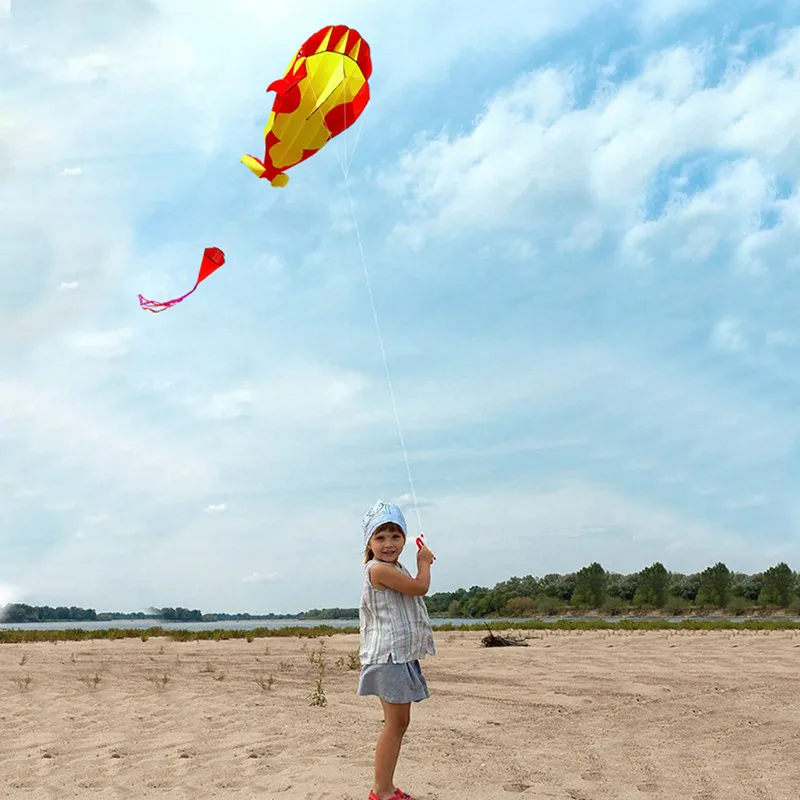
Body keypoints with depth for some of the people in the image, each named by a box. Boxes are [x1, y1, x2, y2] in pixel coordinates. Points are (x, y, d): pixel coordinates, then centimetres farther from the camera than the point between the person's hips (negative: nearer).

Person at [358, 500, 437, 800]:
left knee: (400, 722, 13)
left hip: (402, 655, 10)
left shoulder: (396, 570, 15)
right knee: (395, 722, -6)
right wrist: (423, 561, 0)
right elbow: (421, 587, -14)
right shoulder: (378, 569, -17)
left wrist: (423, 563, 18)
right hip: (388, 656, -10)